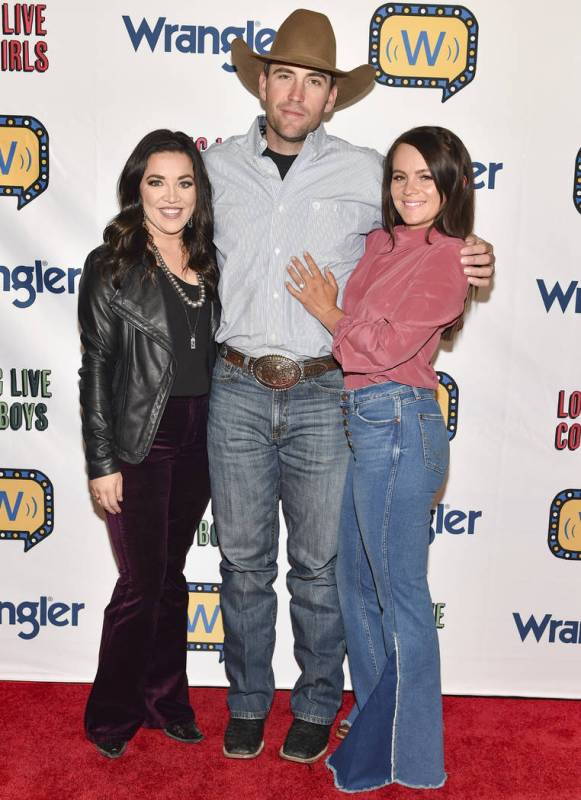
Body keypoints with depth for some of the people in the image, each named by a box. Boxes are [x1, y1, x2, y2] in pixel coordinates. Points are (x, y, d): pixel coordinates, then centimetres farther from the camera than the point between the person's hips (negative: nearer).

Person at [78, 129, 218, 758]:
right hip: (139, 442, -5)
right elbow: (96, 370, -7)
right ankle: (111, 717, 24)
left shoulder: (206, 263, 10)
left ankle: (166, 700, 31)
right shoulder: (111, 266, -5)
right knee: (142, 581, 3)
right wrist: (102, 463, -10)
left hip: (198, 440, 5)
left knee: (171, 573, 15)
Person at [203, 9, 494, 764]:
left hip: (324, 396, -1)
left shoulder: (366, 173, 2)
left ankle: (316, 703, 33)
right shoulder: (218, 166, 7)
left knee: (319, 563, 10)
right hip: (237, 391, 2)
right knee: (244, 559, 12)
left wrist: (469, 262, -4)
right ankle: (248, 699, 33)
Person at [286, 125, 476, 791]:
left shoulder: (446, 258, -9)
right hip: (360, 423, 9)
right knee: (356, 584, 19)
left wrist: (327, 310, -2)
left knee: (399, 594, 2)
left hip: (397, 424, -9)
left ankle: (407, 759, 22)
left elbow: (384, 345, -15)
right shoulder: (378, 244, 14)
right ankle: (374, 729, 39)